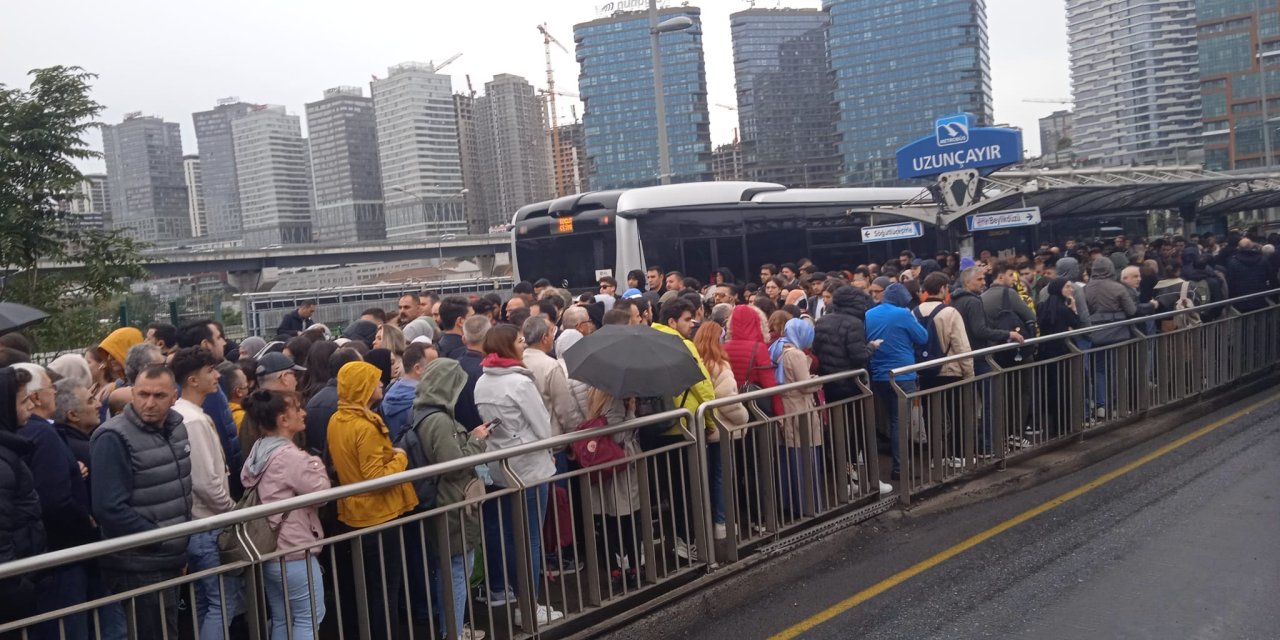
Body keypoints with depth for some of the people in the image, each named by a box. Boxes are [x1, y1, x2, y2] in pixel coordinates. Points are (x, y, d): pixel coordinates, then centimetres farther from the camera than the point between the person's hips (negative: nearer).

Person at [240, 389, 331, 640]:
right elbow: (321, 492, -18)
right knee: (308, 619, 2)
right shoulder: (290, 456, -21)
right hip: (295, 553, -9)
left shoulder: (258, 451, 8)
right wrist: (316, 464, -1)